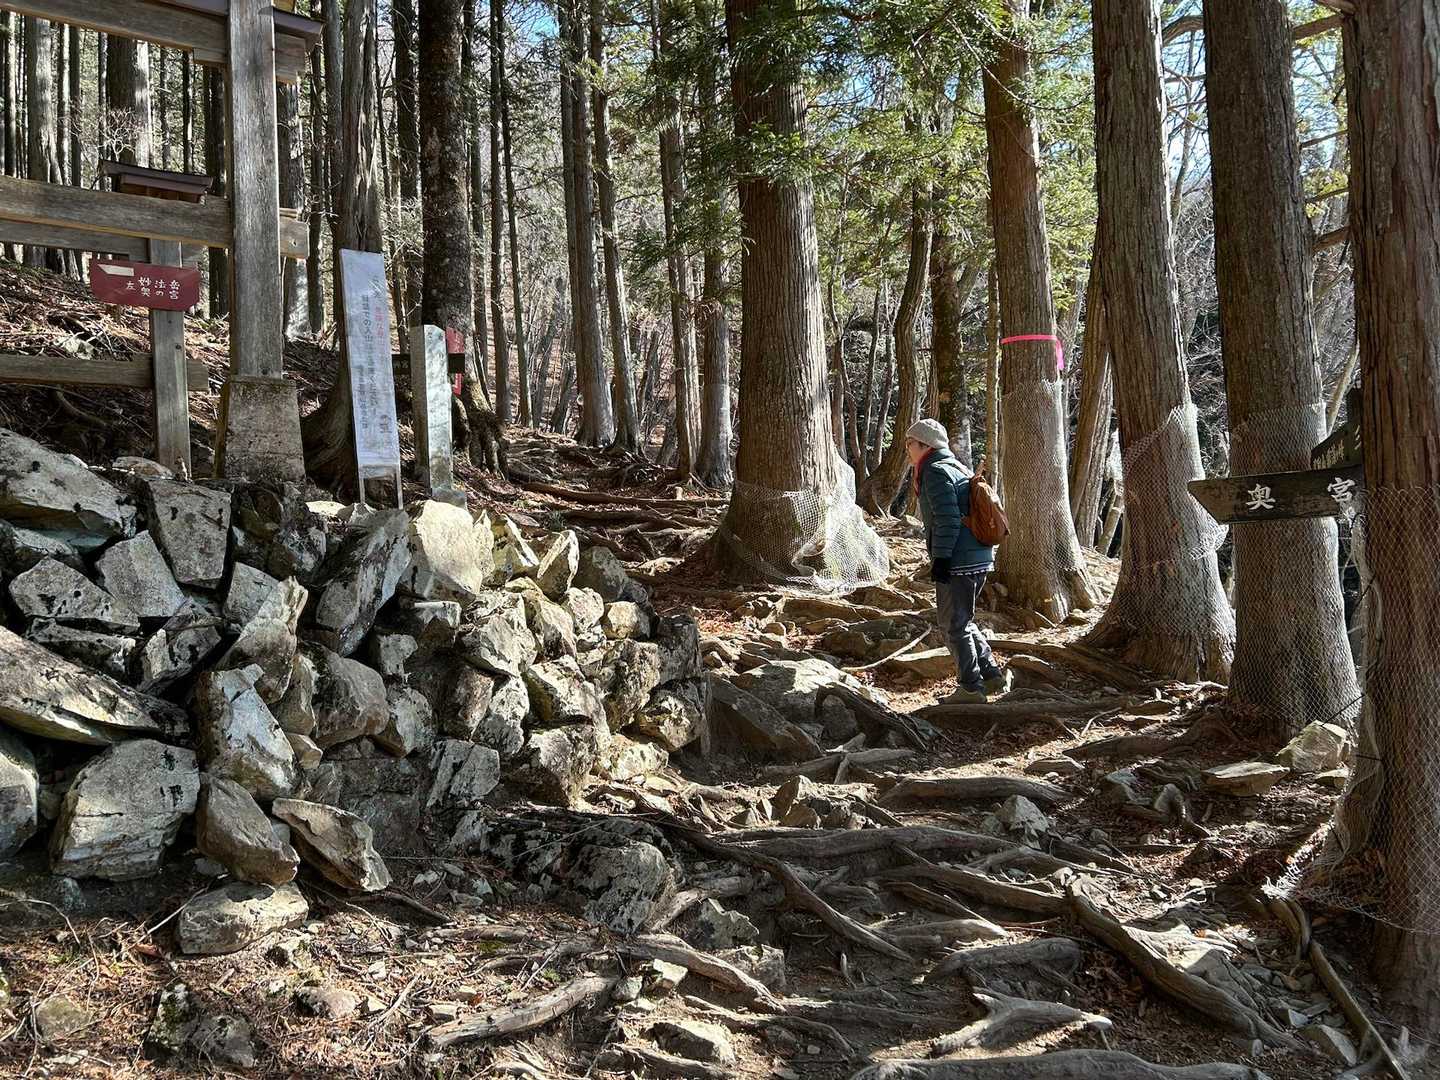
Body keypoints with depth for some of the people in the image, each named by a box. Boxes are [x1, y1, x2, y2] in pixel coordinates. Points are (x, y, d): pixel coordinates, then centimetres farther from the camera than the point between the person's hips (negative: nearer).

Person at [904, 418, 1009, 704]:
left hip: (957, 563, -10)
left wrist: (941, 558, -19)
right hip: (979, 559, 10)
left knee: (954, 625, 0)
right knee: (962, 621, 20)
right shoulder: (958, 468, 21)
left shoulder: (936, 472, -10)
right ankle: (993, 674, 19)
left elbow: (948, 520, -20)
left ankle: (972, 689, 5)